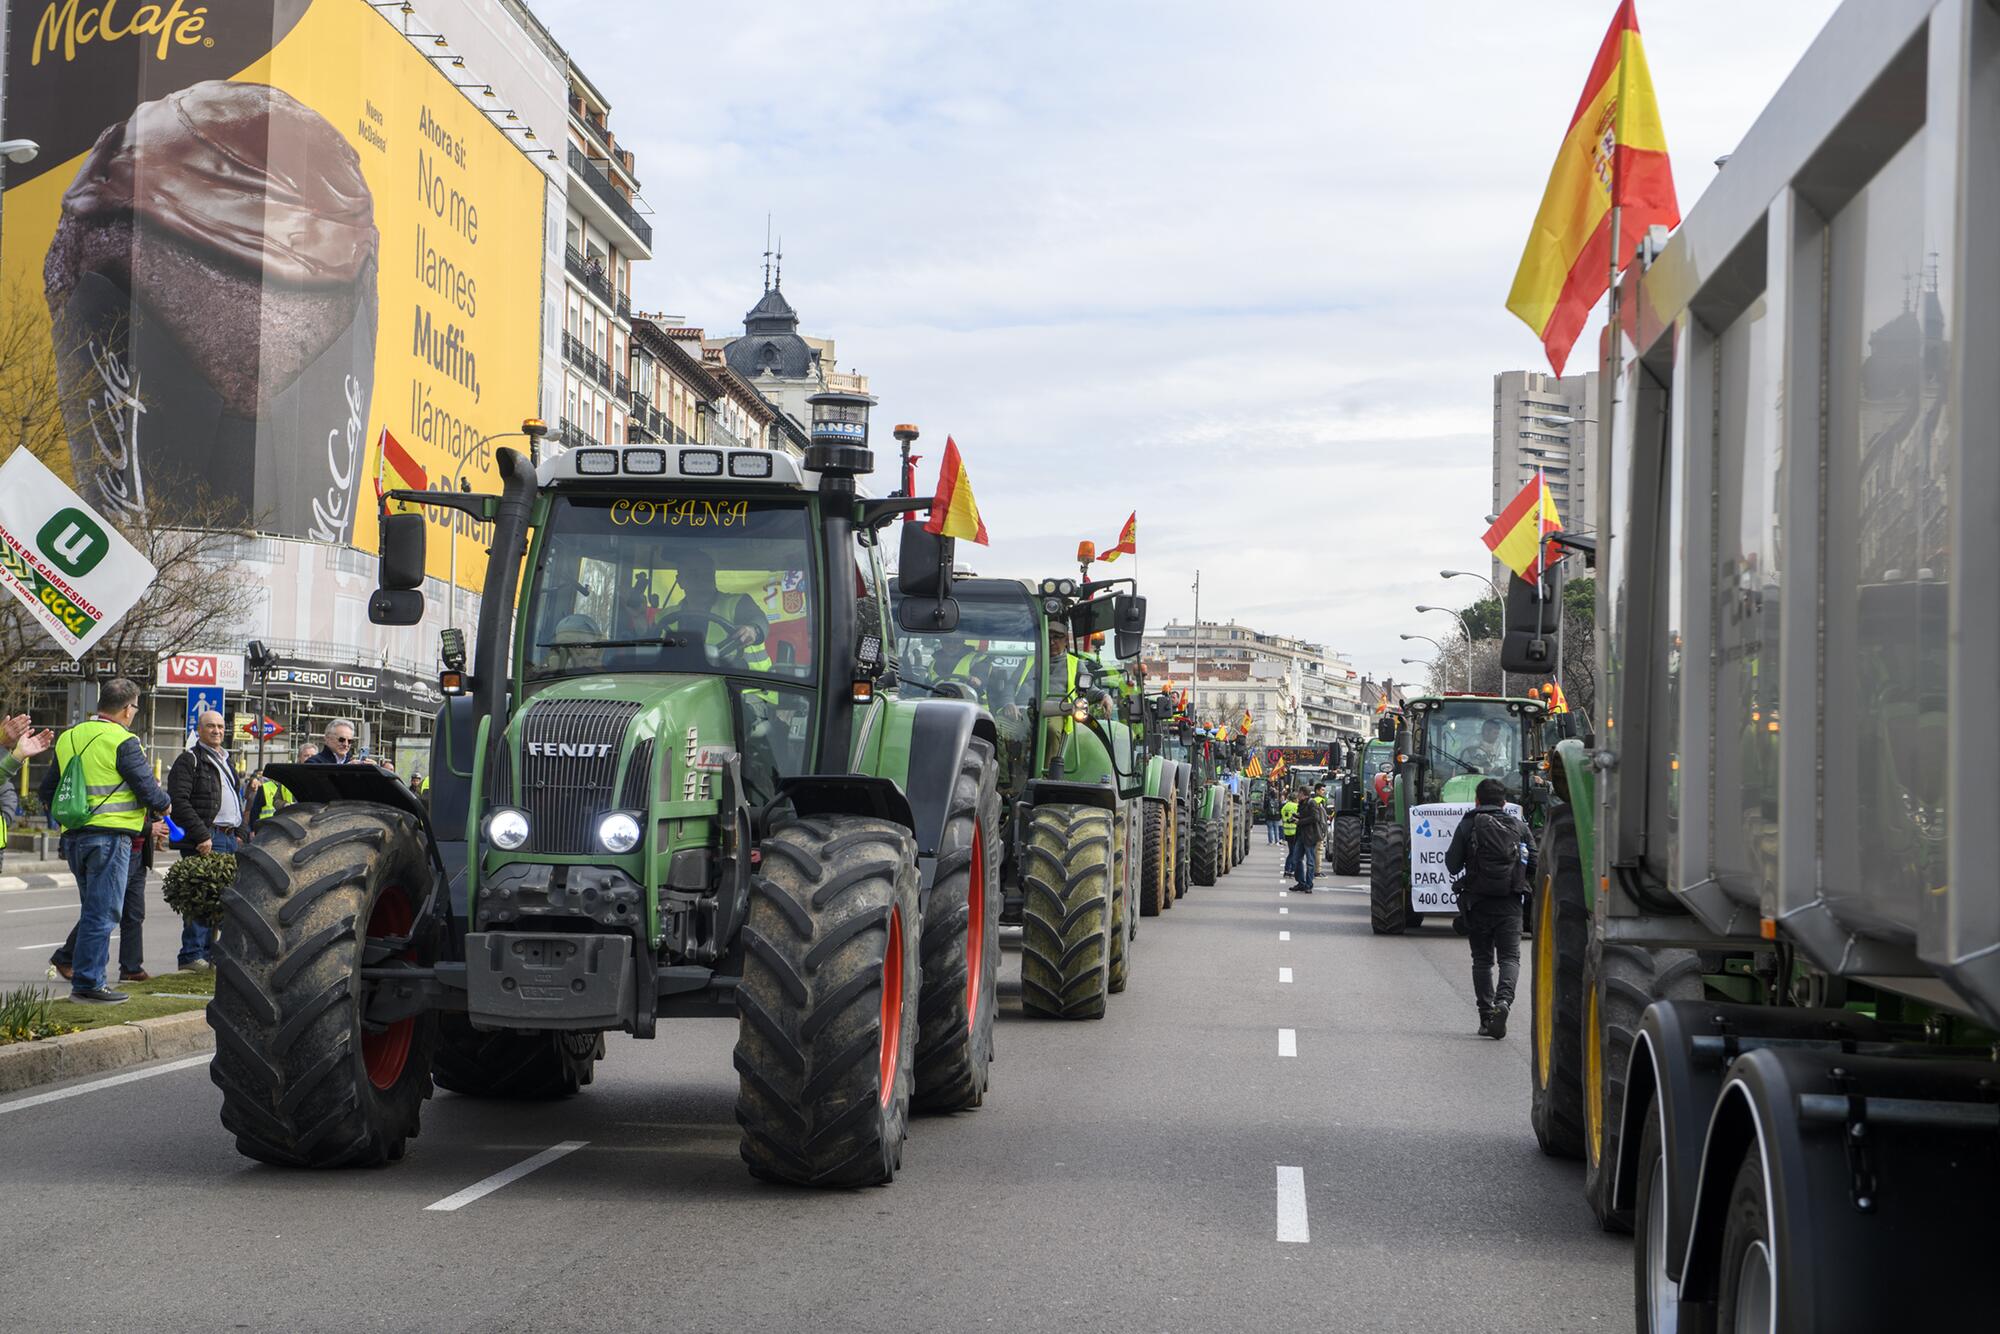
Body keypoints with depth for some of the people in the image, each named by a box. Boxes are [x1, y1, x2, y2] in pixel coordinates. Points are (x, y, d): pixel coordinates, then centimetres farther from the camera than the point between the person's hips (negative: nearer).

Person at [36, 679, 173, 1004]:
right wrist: (166, 802, 10)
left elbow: (46, 791, 17)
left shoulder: (68, 738, 13)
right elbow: (148, 791, -11)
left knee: (93, 910, 18)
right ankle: (88, 983, -5)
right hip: (110, 836, -8)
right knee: (102, 913, -4)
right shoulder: (123, 742, -11)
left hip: (74, 837, 8)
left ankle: (85, 978, 21)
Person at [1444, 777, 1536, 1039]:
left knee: (1482, 959, 9)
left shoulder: (1468, 825, -1)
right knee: (1510, 956, 3)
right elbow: (1536, 865, 3)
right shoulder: (1518, 826, 5)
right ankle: (1503, 999, -24)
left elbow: (1452, 865, -4)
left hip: (1478, 901, 0)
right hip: (1510, 903, 1)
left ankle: (1486, 1017, 5)